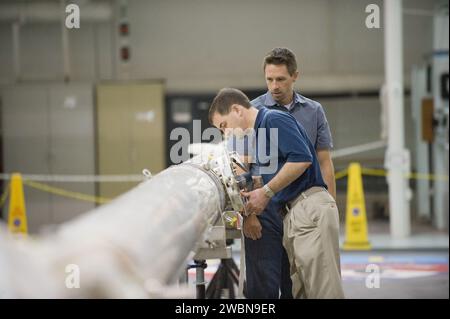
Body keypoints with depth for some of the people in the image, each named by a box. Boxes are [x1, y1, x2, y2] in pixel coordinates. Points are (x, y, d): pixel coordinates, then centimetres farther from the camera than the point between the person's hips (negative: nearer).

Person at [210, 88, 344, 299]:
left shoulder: (274, 119, -6)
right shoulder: (257, 135, 22)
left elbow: (302, 158, -19)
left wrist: (266, 192, -13)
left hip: (310, 208, -10)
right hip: (292, 214, 10)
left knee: (322, 288, -11)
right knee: (298, 289, 7)